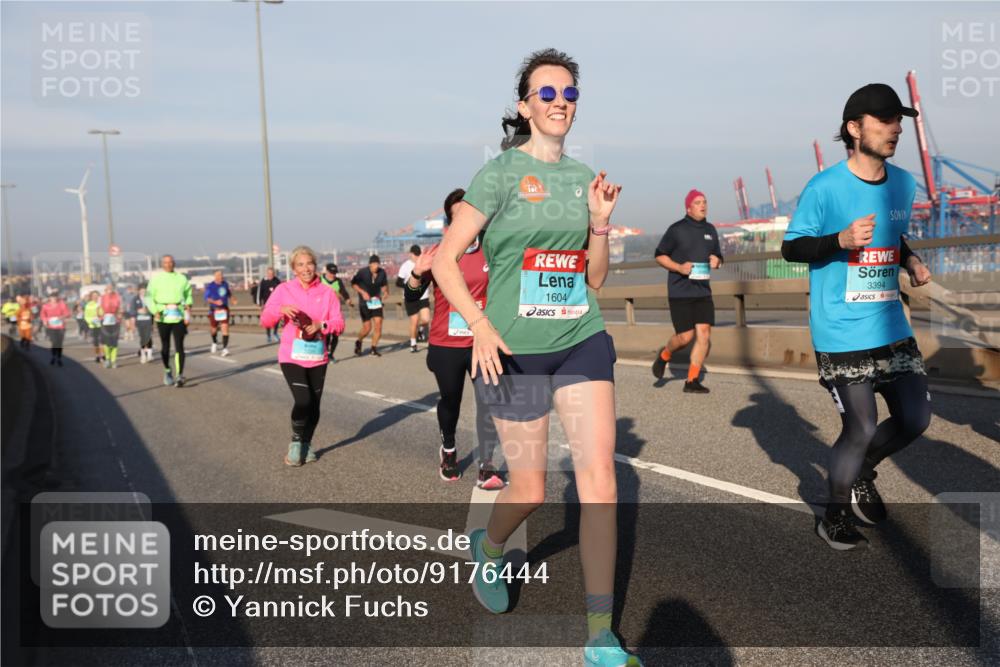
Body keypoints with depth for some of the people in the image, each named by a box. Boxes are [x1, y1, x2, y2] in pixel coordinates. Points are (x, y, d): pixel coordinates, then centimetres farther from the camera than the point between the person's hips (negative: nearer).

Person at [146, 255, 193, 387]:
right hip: (163, 316, 0)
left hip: (179, 316, 0)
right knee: (165, 347, 10)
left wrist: (188, 304, 2)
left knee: (179, 346, -8)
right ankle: (167, 371, 32)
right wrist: (155, 311, -13)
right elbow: (149, 297, 0)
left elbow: (188, 293, 19)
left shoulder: (181, 278, 8)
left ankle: (179, 375, -9)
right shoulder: (156, 279, 3)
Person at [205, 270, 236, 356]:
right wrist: (215, 302, -25)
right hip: (214, 310, -1)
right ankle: (215, 343, 44)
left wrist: (232, 300, 2)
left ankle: (225, 348, -14)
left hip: (224, 309, 1)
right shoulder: (210, 286, -6)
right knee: (213, 329, 12)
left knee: (225, 327, -14)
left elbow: (229, 294, 21)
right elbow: (206, 298, -9)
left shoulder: (225, 284, 5)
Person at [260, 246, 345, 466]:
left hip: (318, 358, 3)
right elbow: (264, 320, -2)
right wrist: (280, 310, -21)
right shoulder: (284, 290, -2)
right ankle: (296, 442, 8)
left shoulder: (326, 293, 1)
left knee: (314, 405, 8)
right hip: (292, 357, -2)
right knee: (303, 401, -17)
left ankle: (306, 444, 31)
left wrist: (321, 325, -21)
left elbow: (339, 323, -2)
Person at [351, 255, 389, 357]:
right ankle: (358, 342, 26)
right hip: (365, 303, -3)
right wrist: (362, 292, -14)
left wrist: (386, 292, -7)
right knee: (367, 328, -6)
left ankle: (374, 348, 6)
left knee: (378, 324, -9)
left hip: (376, 301, 3)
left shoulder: (382, 272, -3)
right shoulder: (362, 272, -12)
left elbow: (384, 285, 14)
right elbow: (353, 283, -1)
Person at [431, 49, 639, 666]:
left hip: (583, 341, 4)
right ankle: (488, 547, 42)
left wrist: (601, 223, -1)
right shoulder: (501, 173, -4)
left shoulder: (584, 176, 10)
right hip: (516, 349, -4)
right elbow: (445, 261, -6)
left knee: (600, 479, -6)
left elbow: (594, 279, 14)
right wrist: (480, 326, -17)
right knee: (531, 491, 6)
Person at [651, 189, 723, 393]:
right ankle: (664, 355, 27)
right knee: (686, 336, -6)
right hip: (680, 291, -5)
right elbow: (660, 256, 0)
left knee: (704, 334, -5)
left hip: (703, 291, 5)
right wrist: (679, 267, -15)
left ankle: (692, 381, 2)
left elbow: (718, 256, 22)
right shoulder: (677, 230, -4)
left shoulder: (710, 230, 12)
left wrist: (716, 261, -3)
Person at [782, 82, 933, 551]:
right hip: (841, 335, -7)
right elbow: (790, 248, -8)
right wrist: (841, 239, -24)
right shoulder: (825, 187, -12)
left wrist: (910, 259, 2)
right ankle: (835, 516, 21)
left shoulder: (904, 184, 8)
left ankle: (861, 473, 38)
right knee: (861, 428, -4)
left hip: (892, 329, 7)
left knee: (915, 418, 9)